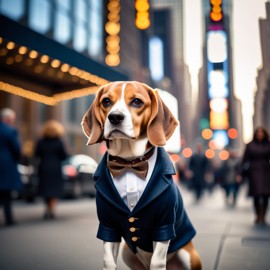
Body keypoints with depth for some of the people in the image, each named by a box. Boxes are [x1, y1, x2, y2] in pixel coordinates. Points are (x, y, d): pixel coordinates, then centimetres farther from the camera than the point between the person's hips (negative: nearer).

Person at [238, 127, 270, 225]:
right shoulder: (250, 145, 3)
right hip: (254, 172, -1)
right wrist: (241, 173, -5)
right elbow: (244, 159, 1)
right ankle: (258, 216, 12)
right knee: (256, 196, -2)